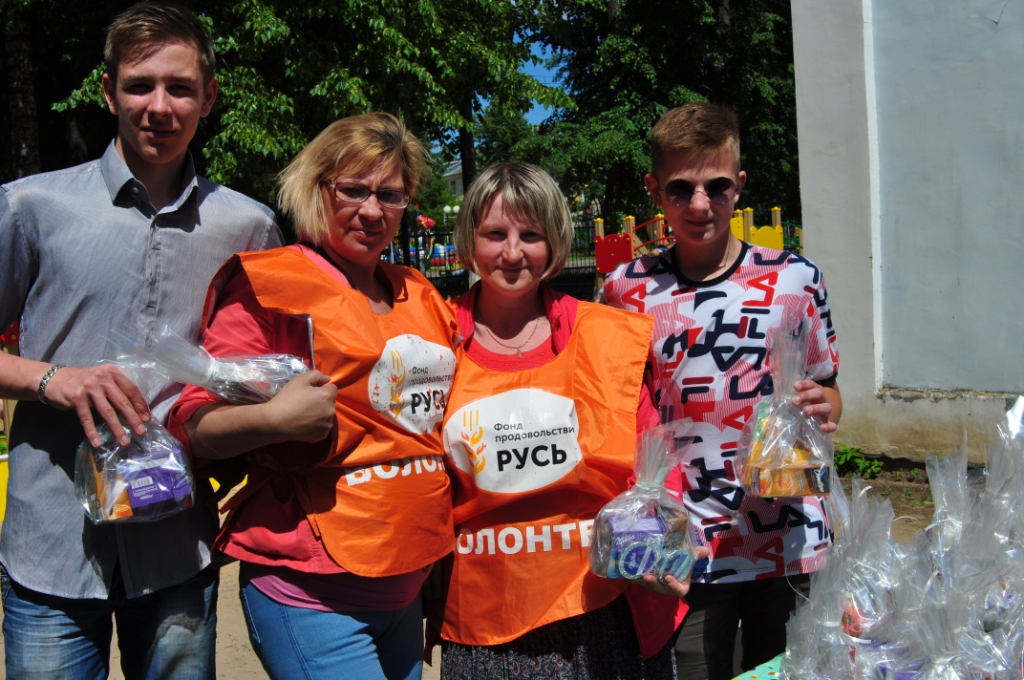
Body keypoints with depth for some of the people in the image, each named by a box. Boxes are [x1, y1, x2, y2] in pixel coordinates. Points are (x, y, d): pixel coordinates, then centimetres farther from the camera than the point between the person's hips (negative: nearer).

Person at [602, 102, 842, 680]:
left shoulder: (795, 279, -2)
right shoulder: (627, 291, 0)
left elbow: (827, 390, 9)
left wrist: (822, 408, -14)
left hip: (791, 543, 1)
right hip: (682, 550, 0)